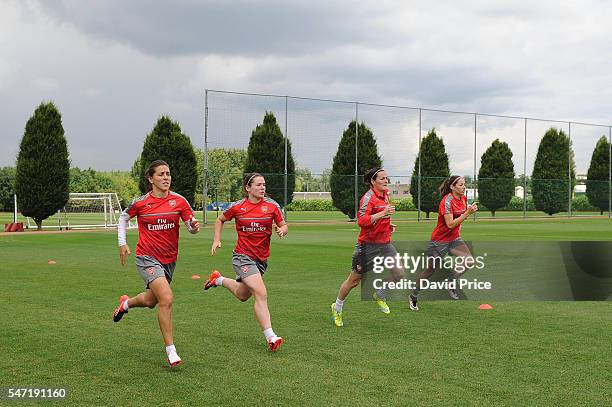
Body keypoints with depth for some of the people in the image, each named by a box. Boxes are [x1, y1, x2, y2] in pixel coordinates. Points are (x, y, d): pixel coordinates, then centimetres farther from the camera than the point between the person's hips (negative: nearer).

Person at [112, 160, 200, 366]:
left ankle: (126, 303, 55)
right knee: (166, 298, -22)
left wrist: (194, 226, -26)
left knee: (151, 301, 20)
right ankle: (171, 351, -13)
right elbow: (123, 218, 11)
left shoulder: (179, 200, -5)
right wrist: (122, 243, 5)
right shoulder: (140, 202, -7)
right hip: (147, 257, -4)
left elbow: (191, 226, -3)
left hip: (169, 259, 4)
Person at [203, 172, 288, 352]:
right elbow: (220, 220, 12)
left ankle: (218, 279, 49)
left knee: (242, 295, 21)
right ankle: (270, 337, -17)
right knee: (261, 294, -20)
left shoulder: (272, 205, -3)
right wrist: (216, 240, 1)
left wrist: (282, 230, -18)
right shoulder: (237, 207, -5)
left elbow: (283, 226, 5)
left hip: (261, 259, 5)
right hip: (243, 256, -4)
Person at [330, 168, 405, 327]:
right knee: (354, 280, 5)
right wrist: (383, 213, -35)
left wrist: (388, 225, 12)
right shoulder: (368, 197, -16)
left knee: (399, 273, -9)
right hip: (368, 245, -7)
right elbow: (361, 221, -30)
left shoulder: (385, 195, 9)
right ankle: (337, 308, 28)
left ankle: (379, 295, 19)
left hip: (384, 244, 7)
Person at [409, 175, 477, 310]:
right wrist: (468, 213, -32)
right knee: (430, 270, 4)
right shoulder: (447, 201, -22)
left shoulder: (463, 198, 2)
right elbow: (450, 224, -29)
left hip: (454, 239, 7)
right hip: (439, 241, -7)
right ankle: (413, 296, 24)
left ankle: (451, 284, 4)